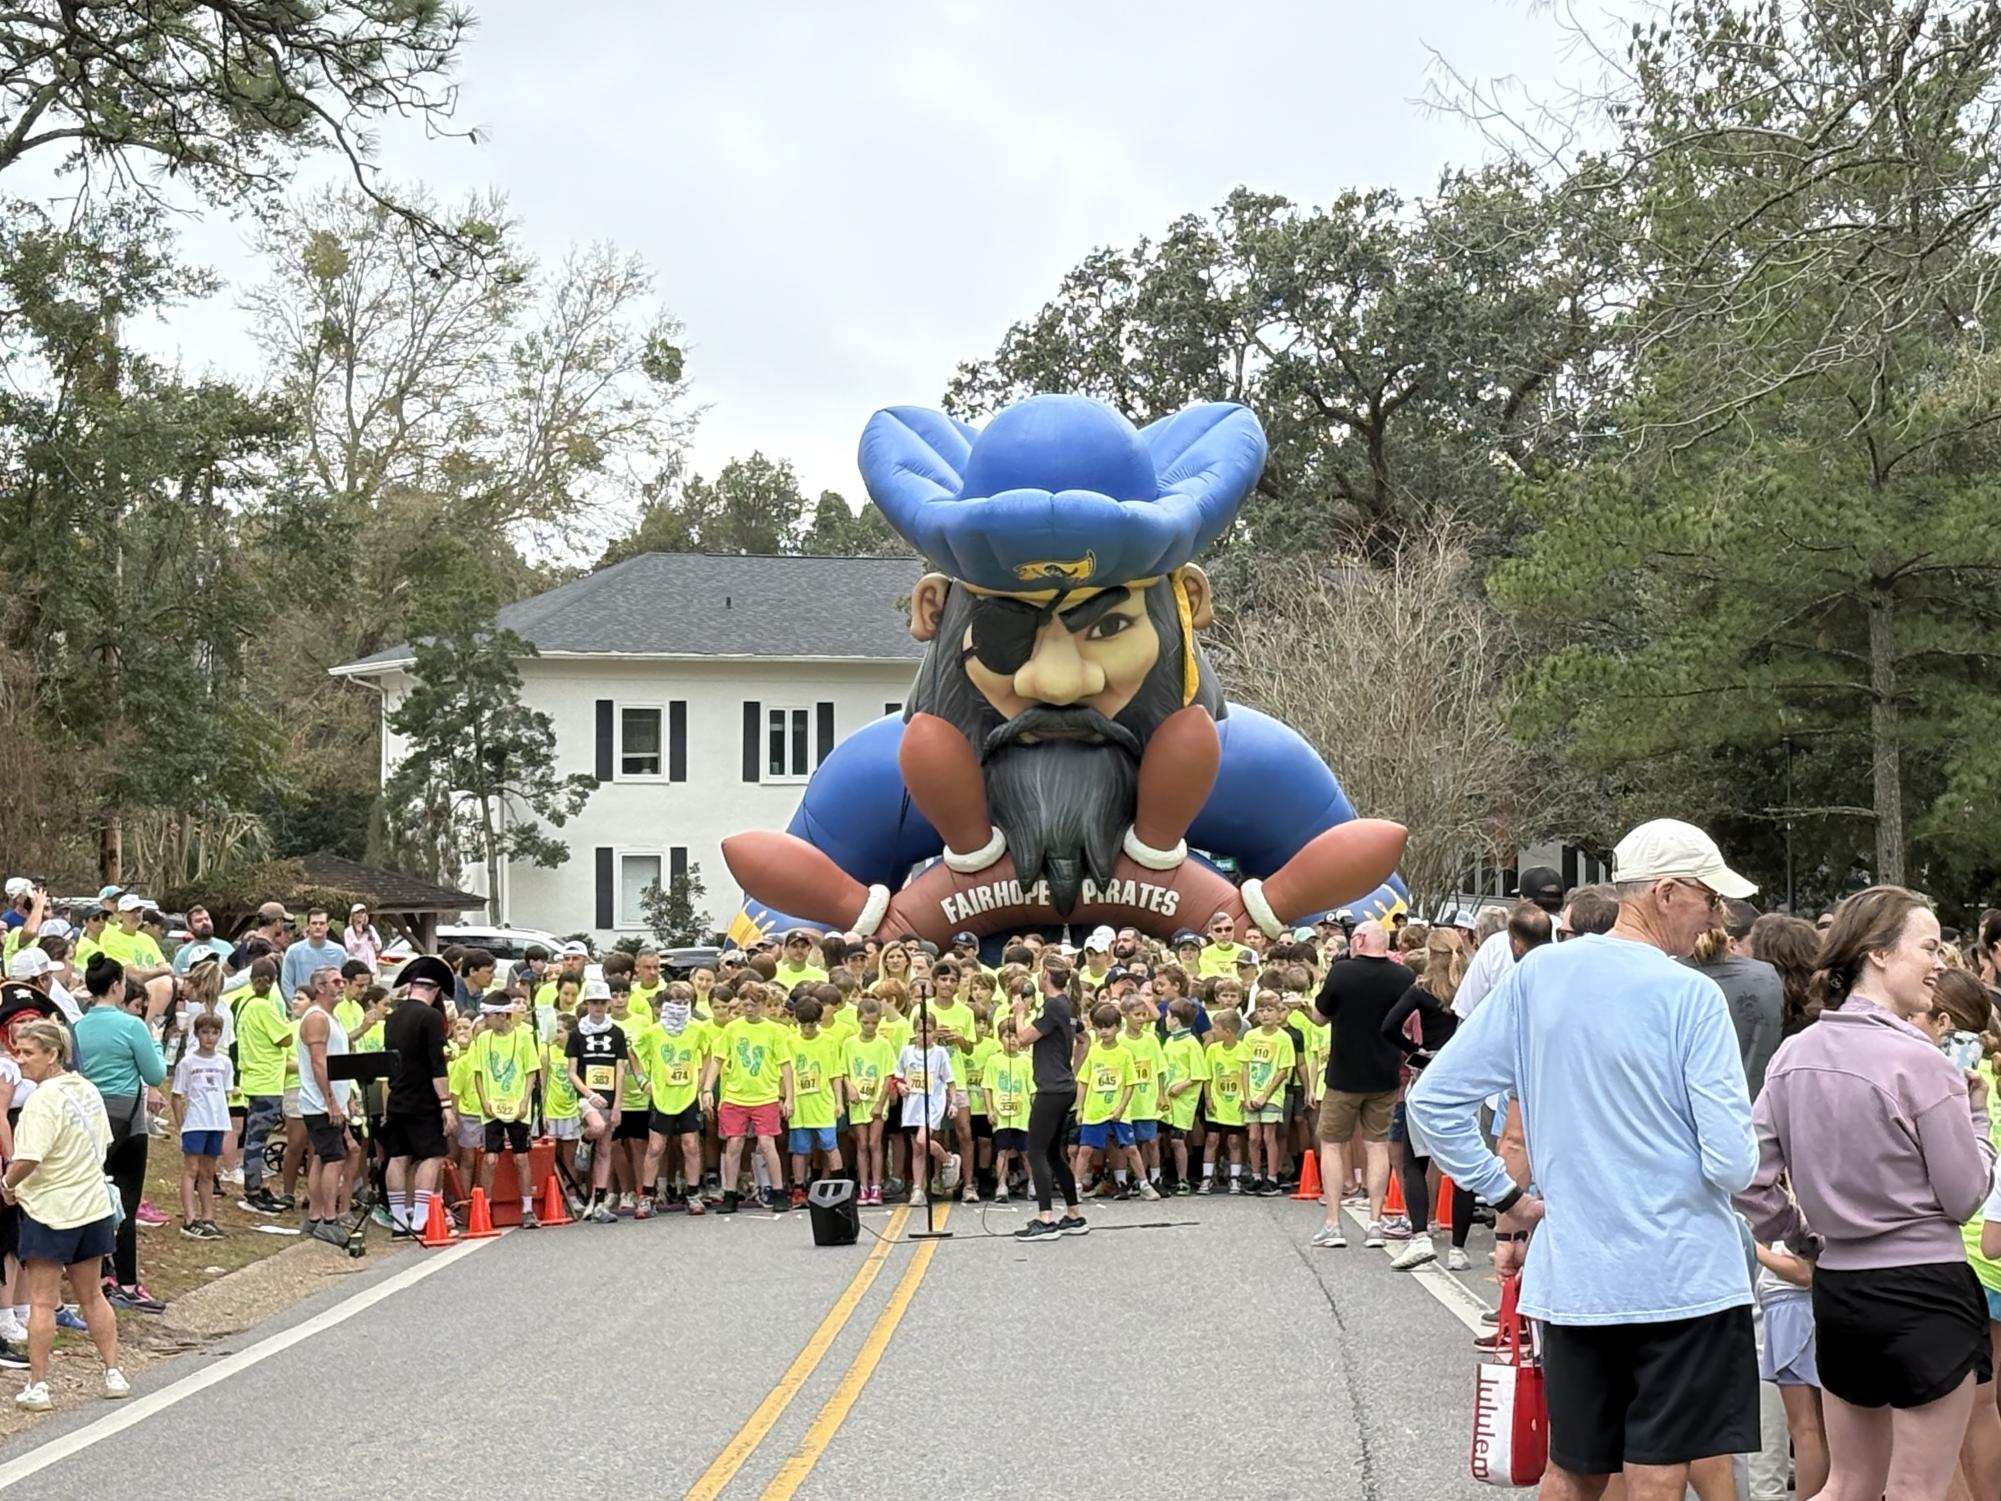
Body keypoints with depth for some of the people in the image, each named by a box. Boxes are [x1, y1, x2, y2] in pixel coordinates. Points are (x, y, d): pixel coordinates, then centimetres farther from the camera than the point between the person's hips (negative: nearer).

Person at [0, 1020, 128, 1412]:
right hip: (93, 1208, 8)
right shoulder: (87, 1090, 4)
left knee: (42, 1302, 2)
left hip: (50, 1212, -7)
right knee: (91, 1295, 17)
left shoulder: (44, 1100, -21)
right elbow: (102, 1143, 14)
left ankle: (37, 1386, 5)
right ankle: (114, 1374, 19)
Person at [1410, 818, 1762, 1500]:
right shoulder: (1692, 997, -12)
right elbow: (1732, 1162, -16)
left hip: (1571, 1278, 4)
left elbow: (1433, 1099, 3)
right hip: (1682, 1276, -4)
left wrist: (1508, 1200, 9)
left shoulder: (1536, 976, 2)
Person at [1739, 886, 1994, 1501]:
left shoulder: (1794, 1055, 1)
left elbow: (1749, 1182, 3)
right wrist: (1975, 1112, 5)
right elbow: (1965, 1197, -9)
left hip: (1836, 1288, 6)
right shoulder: (1918, 1062, -17)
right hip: (1924, 1289, -6)